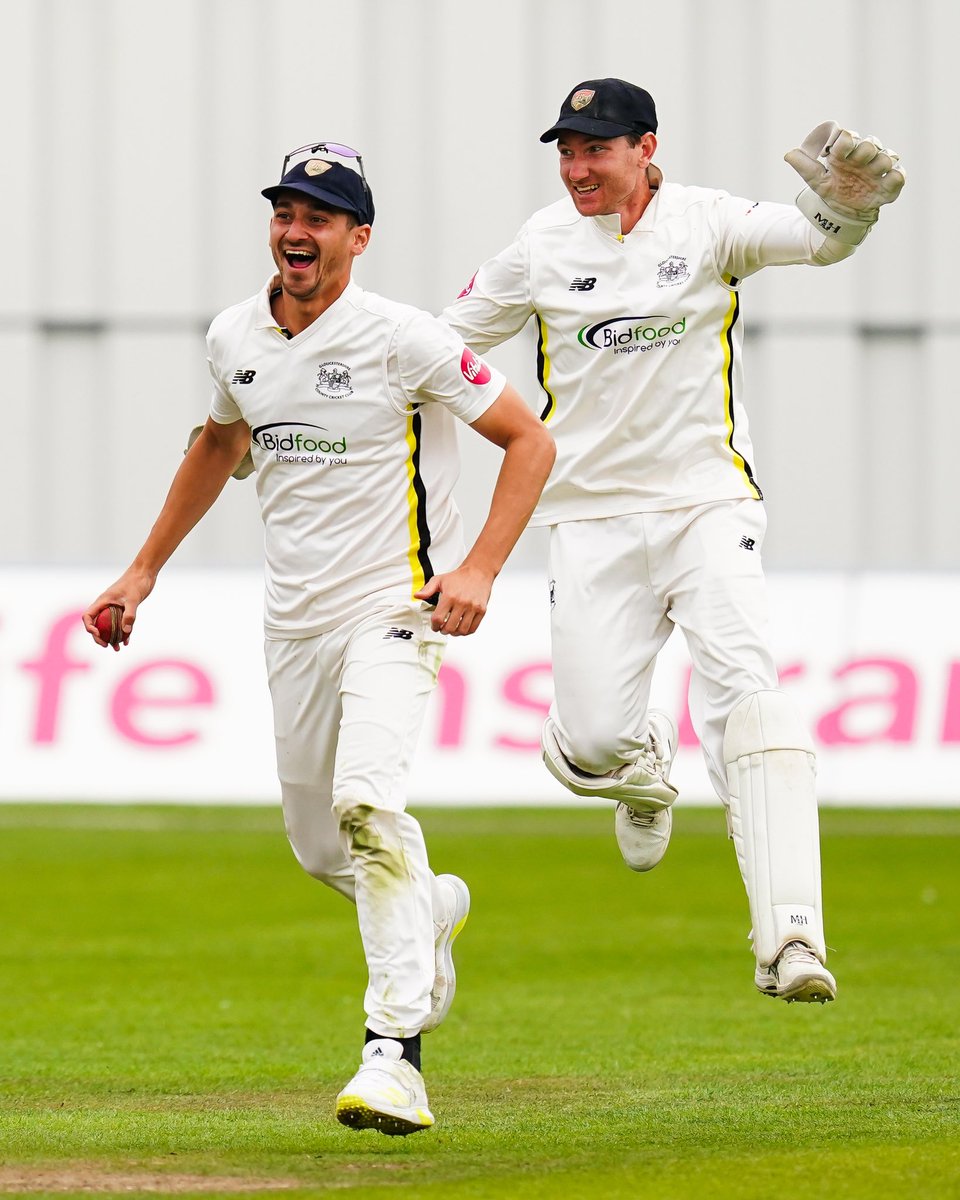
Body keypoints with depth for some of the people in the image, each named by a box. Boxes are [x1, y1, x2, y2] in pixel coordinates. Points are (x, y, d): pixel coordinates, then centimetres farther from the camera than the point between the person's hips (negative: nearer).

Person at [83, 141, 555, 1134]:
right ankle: (431, 911, 47)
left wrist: (480, 567, -20)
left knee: (366, 803, -27)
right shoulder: (234, 339, 4)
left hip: (395, 607, -6)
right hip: (295, 622, 7)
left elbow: (529, 439, -10)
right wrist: (144, 569, 24)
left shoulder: (401, 339, -14)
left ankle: (395, 1053, -28)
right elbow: (219, 444, 25)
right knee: (320, 848, 13)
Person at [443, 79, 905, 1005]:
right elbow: (446, 345, 14)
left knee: (746, 699, -20)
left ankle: (789, 937, -27)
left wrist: (847, 203, -40)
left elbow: (813, 237, -17)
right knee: (590, 744, -7)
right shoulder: (541, 248, 5)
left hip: (706, 503, -2)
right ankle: (645, 764, 34)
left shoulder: (706, 224, -2)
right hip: (592, 516, 2)